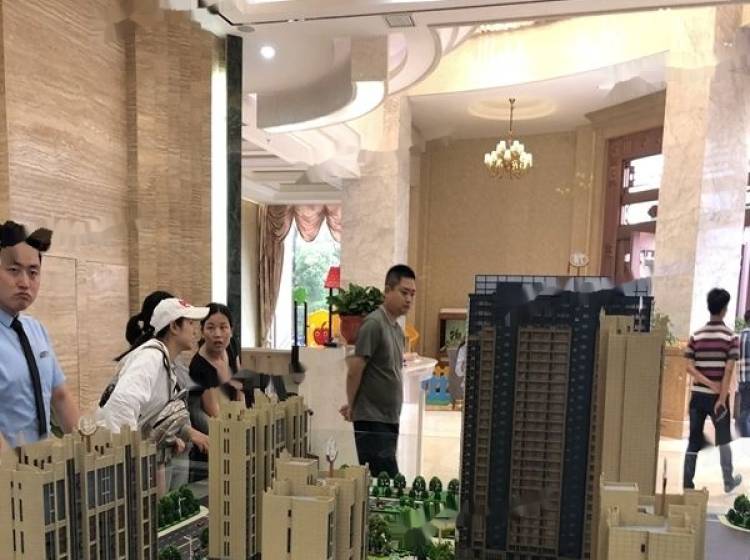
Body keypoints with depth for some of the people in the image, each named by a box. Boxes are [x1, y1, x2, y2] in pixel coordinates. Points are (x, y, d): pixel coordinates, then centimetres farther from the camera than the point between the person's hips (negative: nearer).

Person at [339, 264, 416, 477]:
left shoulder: (397, 328, 11)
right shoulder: (374, 324, -15)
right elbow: (354, 371, -16)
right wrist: (352, 406, -2)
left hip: (390, 419, 8)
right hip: (371, 420, -8)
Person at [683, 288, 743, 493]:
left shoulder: (696, 335, 2)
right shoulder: (731, 337, -6)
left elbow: (689, 367, -5)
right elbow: (728, 371, -12)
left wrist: (710, 384, -6)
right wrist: (722, 398, -12)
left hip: (698, 395, 2)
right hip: (718, 397, -2)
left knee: (693, 441, 7)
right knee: (723, 440, 17)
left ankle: (687, 484, 7)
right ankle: (729, 481, 32)